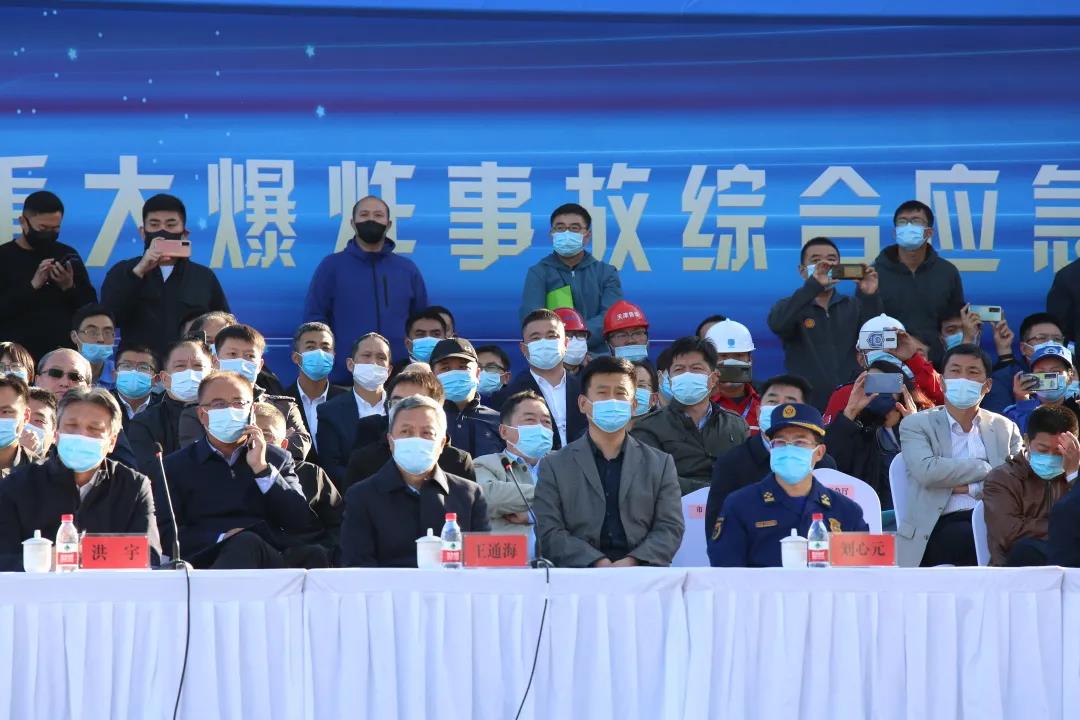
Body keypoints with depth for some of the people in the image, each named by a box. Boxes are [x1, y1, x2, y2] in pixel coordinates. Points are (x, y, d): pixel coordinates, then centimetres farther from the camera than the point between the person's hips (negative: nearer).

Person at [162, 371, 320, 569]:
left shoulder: (278, 459, 22)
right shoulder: (176, 466, 16)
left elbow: (301, 522, 10)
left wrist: (262, 469, 3)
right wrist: (220, 538, -12)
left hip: (273, 558, 3)